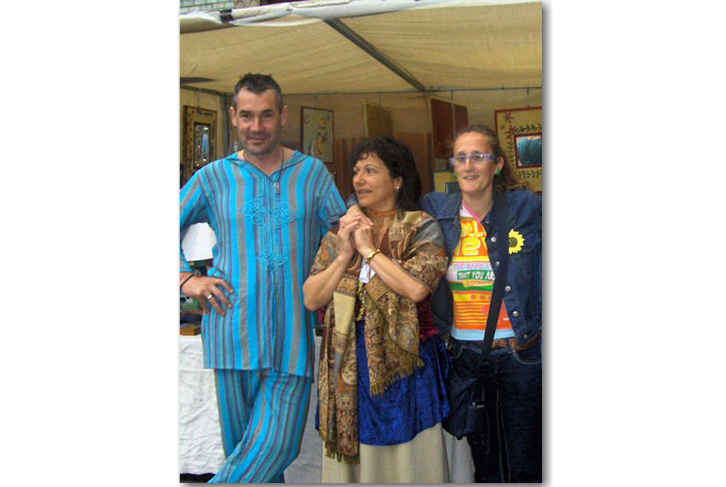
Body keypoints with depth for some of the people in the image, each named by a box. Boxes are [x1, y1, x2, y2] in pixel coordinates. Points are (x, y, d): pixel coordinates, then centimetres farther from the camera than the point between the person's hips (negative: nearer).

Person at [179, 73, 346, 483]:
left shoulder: (313, 172, 8)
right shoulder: (213, 177, 8)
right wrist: (187, 279, 1)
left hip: (293, 337, 0)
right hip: (233, 331, 0)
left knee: (275, 446, -3)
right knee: (241, 447, 9)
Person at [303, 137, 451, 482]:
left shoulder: (421, 229, -3)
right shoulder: (340, 231, 9)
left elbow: (416, 288, -21)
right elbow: (311, 299, 3)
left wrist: (369, 249, -11)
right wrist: (345, 254, -8)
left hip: (402, 363, -3)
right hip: (348, 364, 4)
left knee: (406, 460, 6)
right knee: (350, 458, 12)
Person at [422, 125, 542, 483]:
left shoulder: (528, 207, -8)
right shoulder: (436, 210, -1)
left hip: (521, 353, -2)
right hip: (464, 355, 2)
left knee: (525, 465, 11)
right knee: (483, 464, 19)